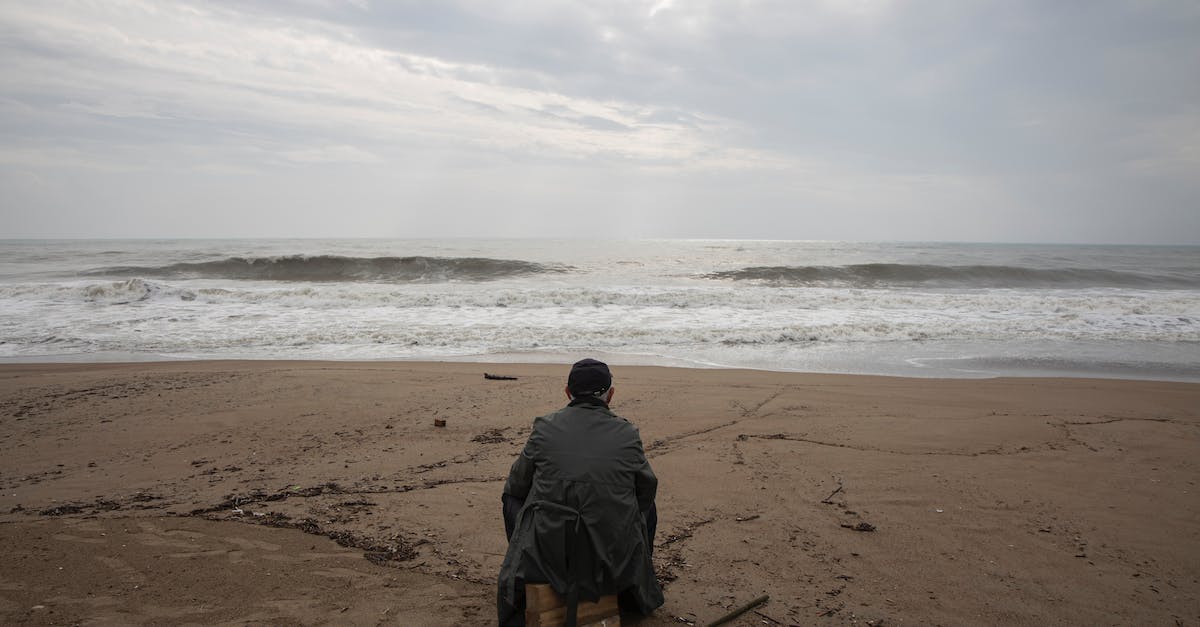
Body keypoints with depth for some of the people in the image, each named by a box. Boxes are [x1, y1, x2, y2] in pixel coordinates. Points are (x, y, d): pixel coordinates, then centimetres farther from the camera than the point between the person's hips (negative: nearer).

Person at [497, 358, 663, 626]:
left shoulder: (544, 427, -1)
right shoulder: (628, 434, -2)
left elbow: (516, 486, 11)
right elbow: (647, 488, 13)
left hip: (548, 555, 0)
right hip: (615, 561, 0)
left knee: (511, 498, 28)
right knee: (647, 504, 29)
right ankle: (636, 591, 44)